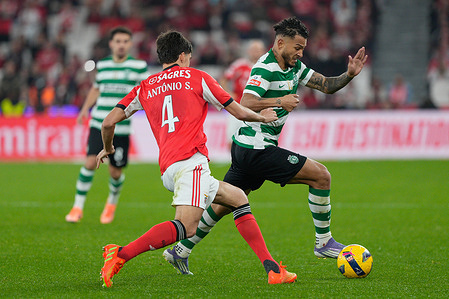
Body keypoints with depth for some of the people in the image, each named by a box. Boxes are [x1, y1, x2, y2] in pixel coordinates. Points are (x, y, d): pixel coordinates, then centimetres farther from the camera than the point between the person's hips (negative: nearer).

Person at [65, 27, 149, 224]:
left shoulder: (139, 66, 0)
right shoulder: (102, 65, 10)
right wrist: (85, 109, 15)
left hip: (121, 128, -2)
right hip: (98, 124, 2)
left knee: (115, 172, 3)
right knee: (90, 163, -14)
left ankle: (112, 202, 35)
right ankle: (78, 207, -3)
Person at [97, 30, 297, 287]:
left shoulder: (145, 88, 22)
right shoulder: (196, 77, 13)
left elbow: (109, 123, 14)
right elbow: (239, 112, 16)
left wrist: (107, 149, 34)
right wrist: (262, 117, 37)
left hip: (167, 169, 7)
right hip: (190, 159, -7)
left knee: (238, 198, 19)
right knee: (187, 226, -22)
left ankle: (272, 268, 11)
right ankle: (120, 255, -33)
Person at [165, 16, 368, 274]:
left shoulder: (294, 67, 12)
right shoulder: (265, 69, -17)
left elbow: (327, 85, 15)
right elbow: (245, 105, -28)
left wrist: (349, 75, -2)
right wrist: (281, 102, -28)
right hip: (257, 149, -10)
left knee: (225, 204, 16)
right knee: (321, 175, -7)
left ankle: (181, 250, 22)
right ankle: (324, 242, 2)